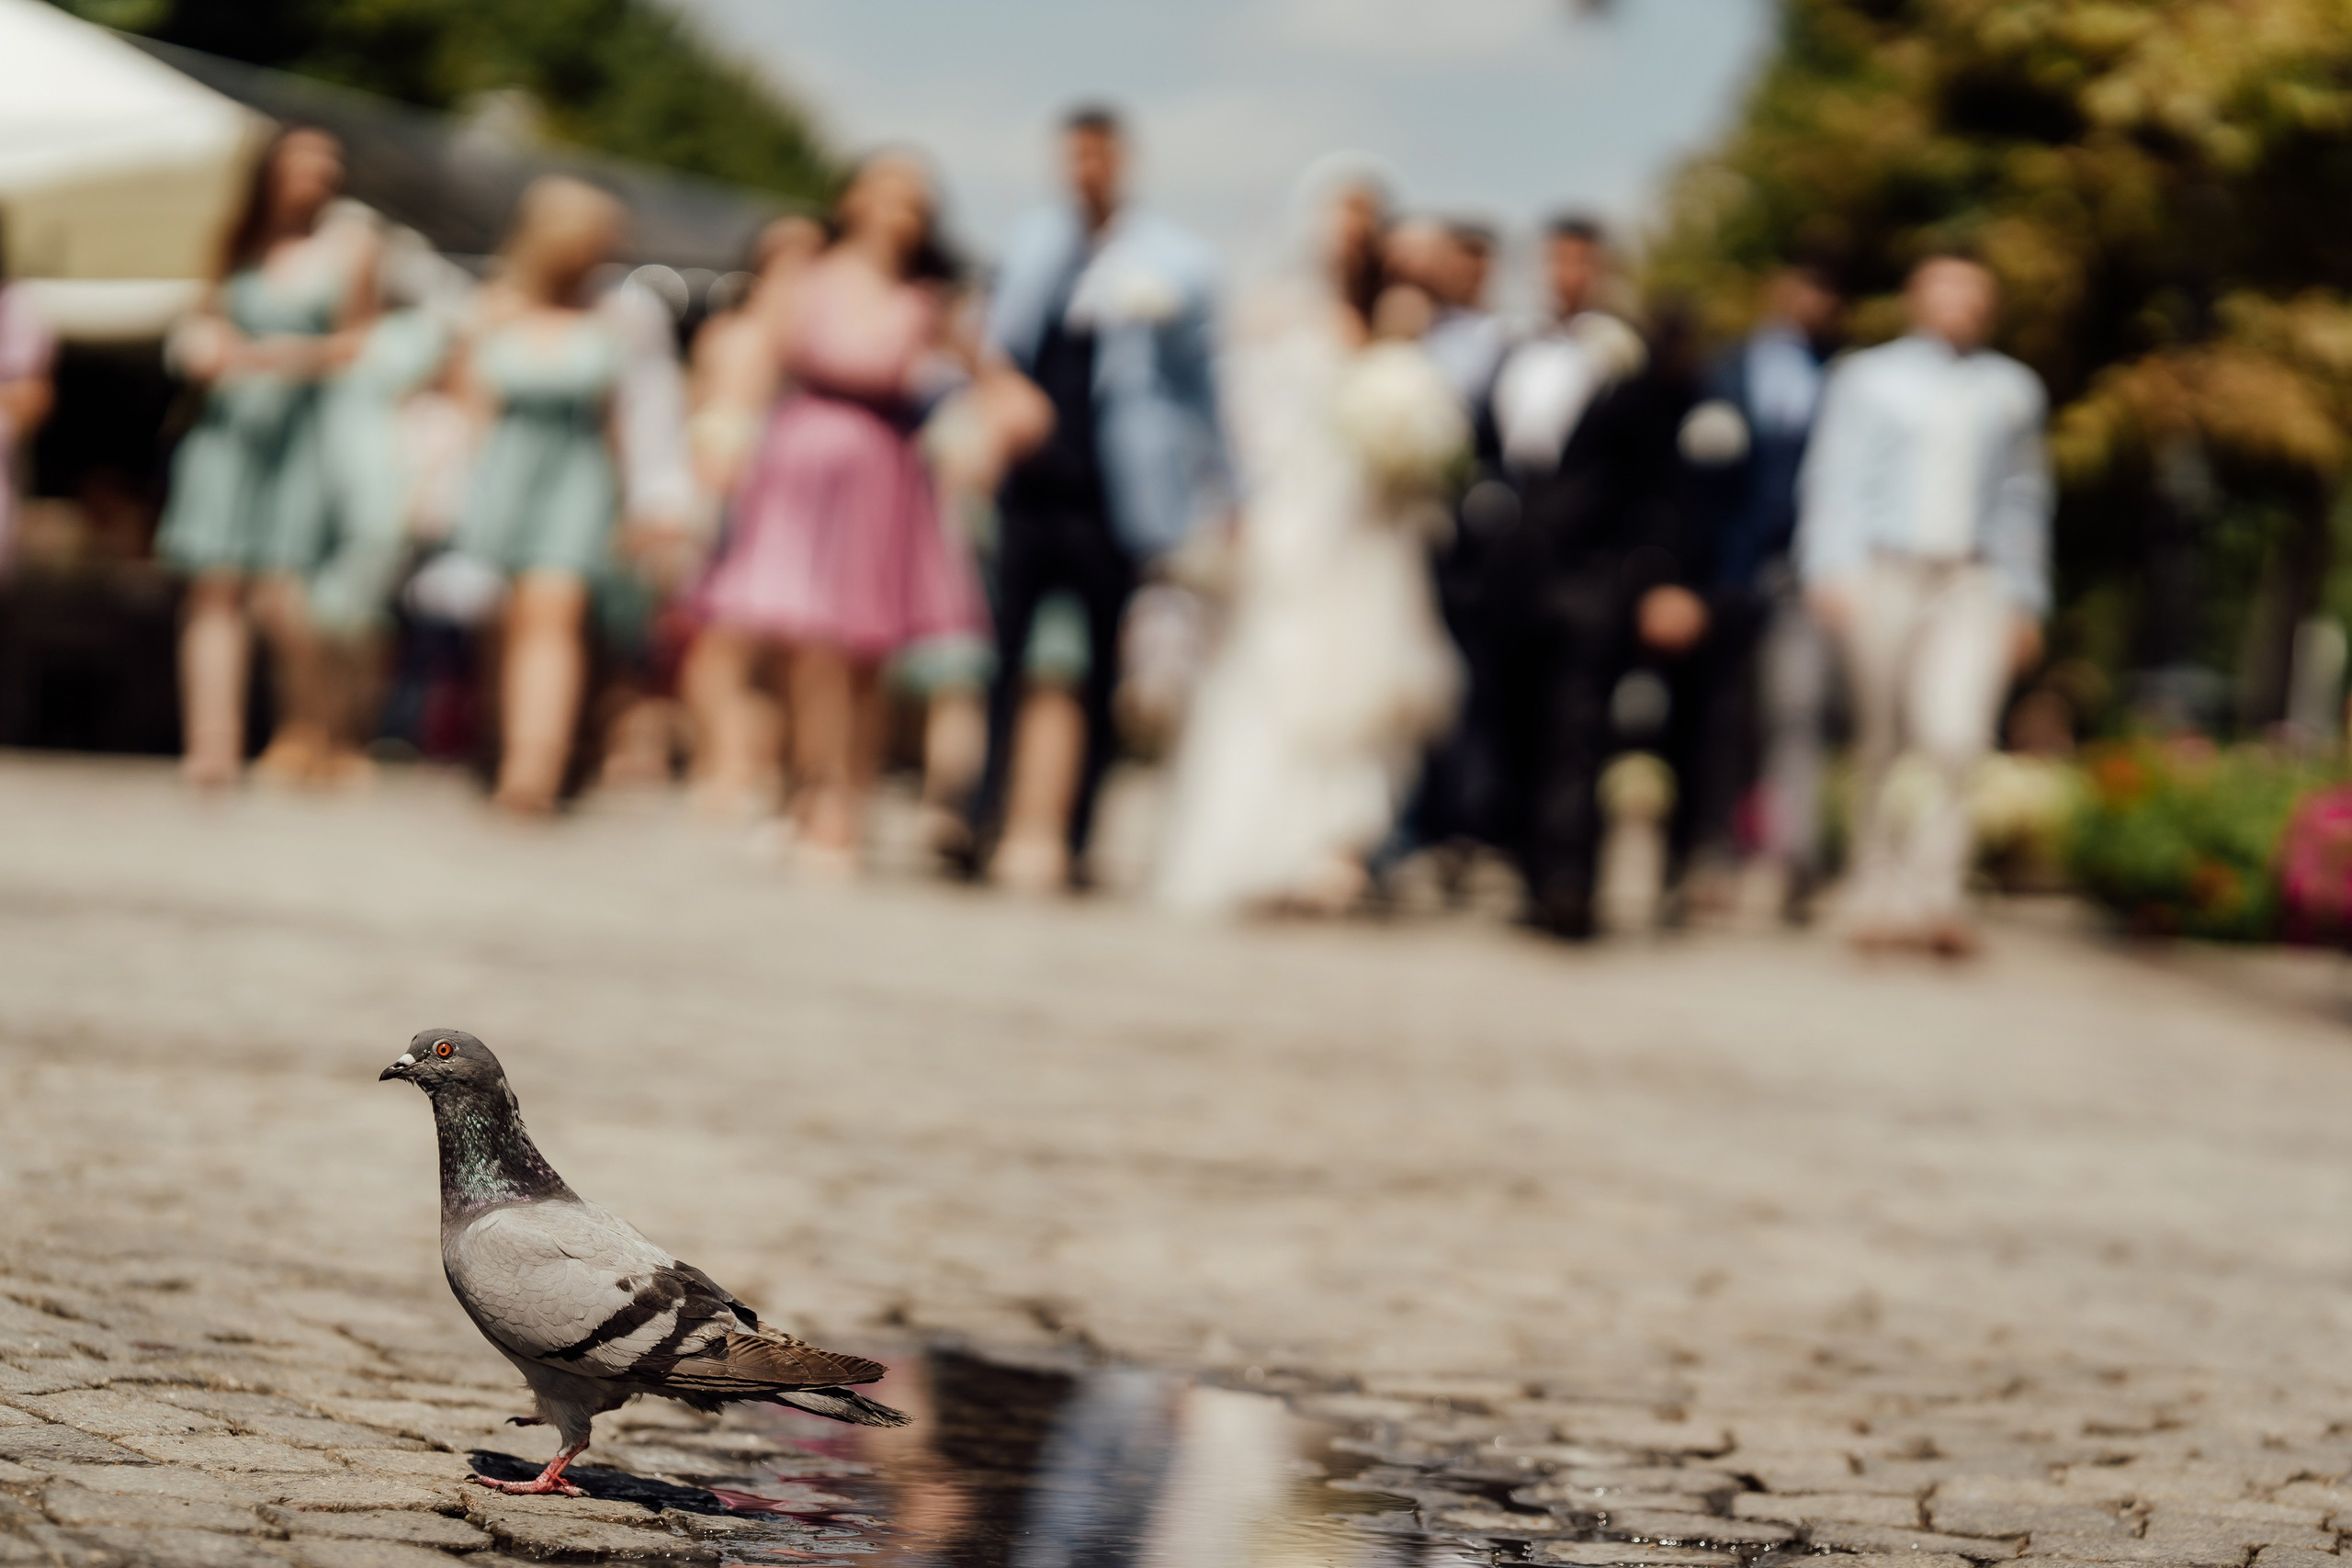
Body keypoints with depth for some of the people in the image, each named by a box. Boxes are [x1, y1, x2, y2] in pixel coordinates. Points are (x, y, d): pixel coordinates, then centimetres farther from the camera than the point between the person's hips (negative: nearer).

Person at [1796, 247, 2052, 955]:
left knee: (1955, 736, -18)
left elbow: (2022, 499, 20)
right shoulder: (1867, 377, 12)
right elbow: (1834, 482, 6)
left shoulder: (2014, 389, 18)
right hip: (1883, 575, -1)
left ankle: (1934, 892, -19)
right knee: (1883, 745, 3)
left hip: (1973, 584, 1)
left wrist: (2025, 602, 14)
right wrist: (1831, 572, -7)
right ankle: (1881, 895, 11)